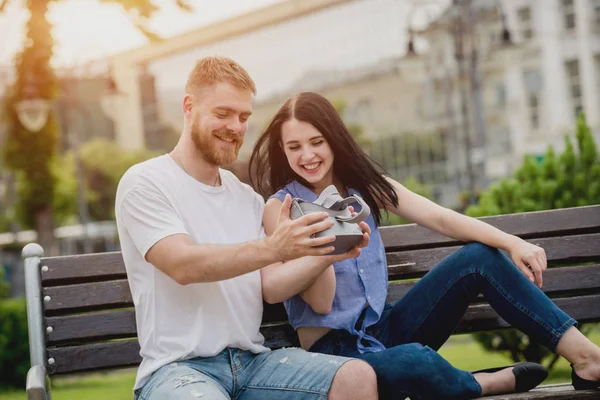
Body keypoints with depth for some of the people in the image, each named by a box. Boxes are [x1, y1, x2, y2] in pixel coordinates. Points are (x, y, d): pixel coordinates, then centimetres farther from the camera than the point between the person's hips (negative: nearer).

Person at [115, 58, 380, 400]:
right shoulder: (145, 182, -1)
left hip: (252, 360, 5)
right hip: (178, 367, -5)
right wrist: (271, 249, -30)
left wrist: (321, 251, -11)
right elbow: (183, 264, -17)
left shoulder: (247, 198, 15)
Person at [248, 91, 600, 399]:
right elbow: (321, 302, -14)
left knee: (480, 256, -8)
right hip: (335, 349, -6)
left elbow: (439, 218, -4)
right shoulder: (281, 207, -8)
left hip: (386, 330, 6)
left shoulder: (363, 185, 7)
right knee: (415, 361, -39)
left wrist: (511, 243, -18)